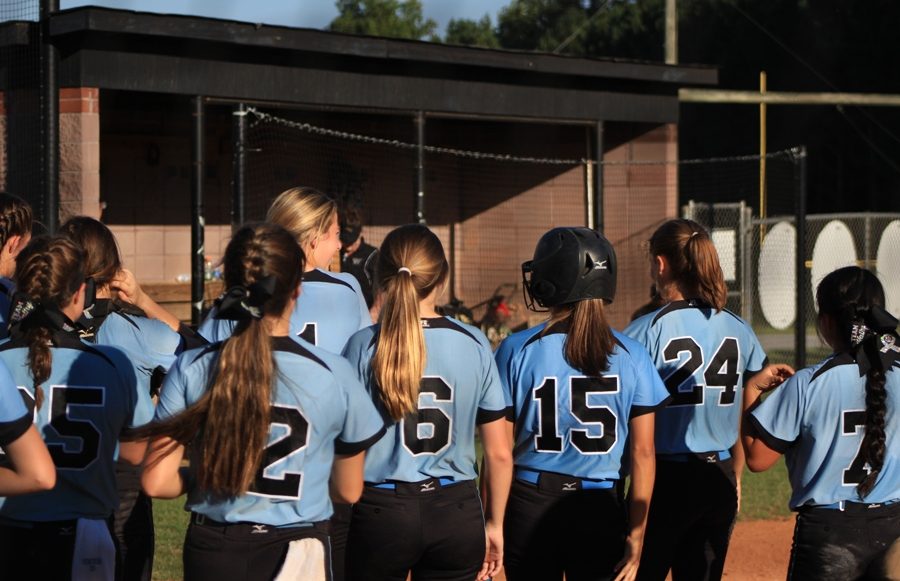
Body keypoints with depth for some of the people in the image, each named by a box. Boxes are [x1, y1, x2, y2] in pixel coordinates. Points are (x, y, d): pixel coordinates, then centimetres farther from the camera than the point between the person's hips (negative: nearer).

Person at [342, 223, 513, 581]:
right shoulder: (473, 344, 0)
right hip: (456, 514, 1)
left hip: (382, 513, -1)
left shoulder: (363, 346, -5)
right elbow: (500, 453, 4)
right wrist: (495, 524, 15)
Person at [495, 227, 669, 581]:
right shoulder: (632, 356, -2)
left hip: (529, 507, -1)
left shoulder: (517, 350, -6)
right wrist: (636, 532, 4)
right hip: (602, 511, 1)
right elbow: (643, 452, -2)